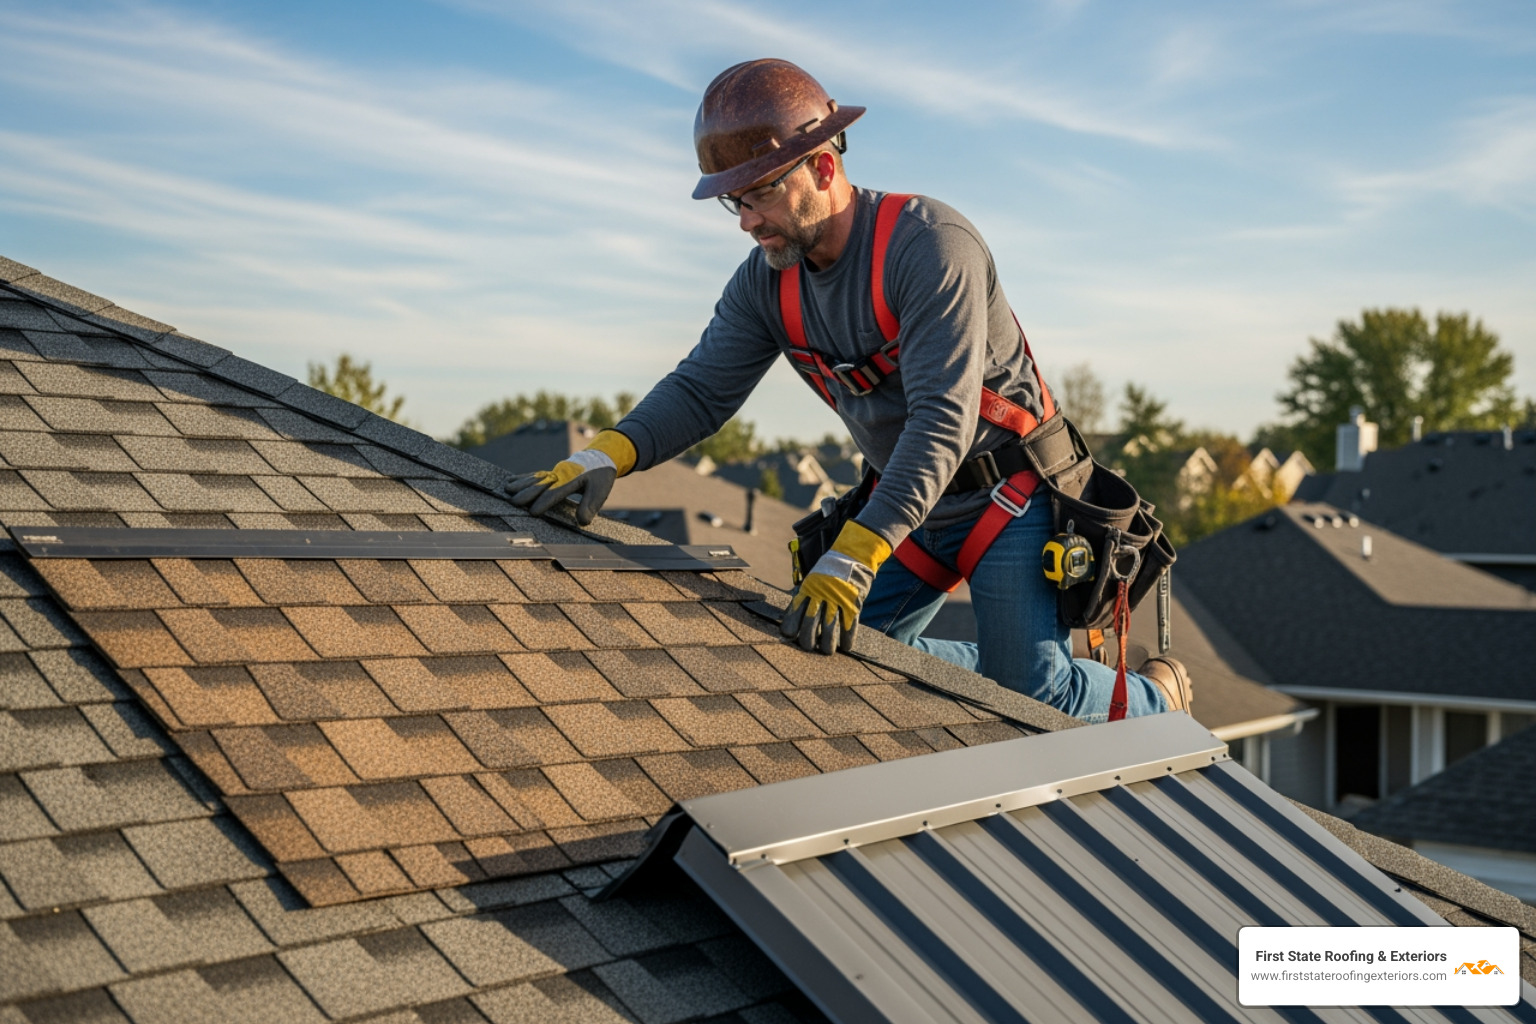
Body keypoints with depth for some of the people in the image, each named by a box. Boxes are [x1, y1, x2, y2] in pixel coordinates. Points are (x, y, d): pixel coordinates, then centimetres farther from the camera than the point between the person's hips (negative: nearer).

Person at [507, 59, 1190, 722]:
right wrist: (606, 456, -25)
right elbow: (700, 391, -4)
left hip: (1008, 493, -7)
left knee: (1034, 697, -9)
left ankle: (1154, 694, 25)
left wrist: (852, 560, -43)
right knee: (848, 650, 6)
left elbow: (942, 418, -34)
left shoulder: (931, 245, -27)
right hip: (914, 504, 7)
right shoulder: (766, 281, -4)